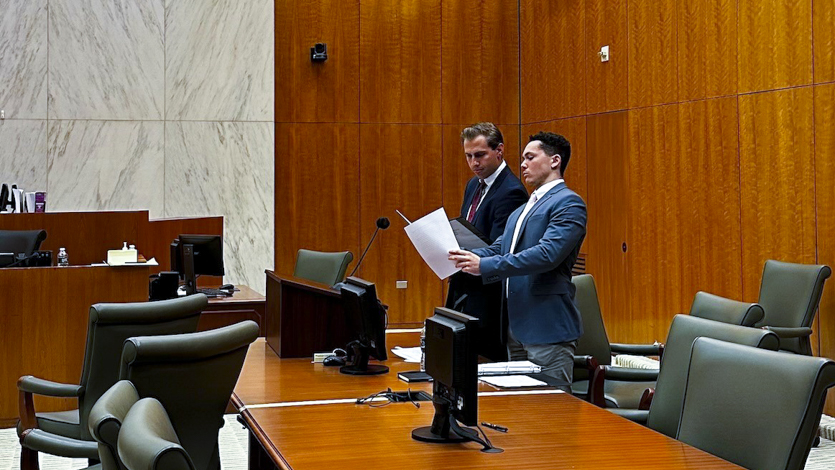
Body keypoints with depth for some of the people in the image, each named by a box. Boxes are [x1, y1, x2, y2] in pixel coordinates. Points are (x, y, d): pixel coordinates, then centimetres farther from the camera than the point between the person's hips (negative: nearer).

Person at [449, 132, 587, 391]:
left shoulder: (568, 203, -10)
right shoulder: (521, 210, 21)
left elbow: (548, 254, -23)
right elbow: (498, 249, 18)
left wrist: (485, 265, -24)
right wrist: (464, 256, -3)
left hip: (547, 328, -9)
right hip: (516, 326, 9)